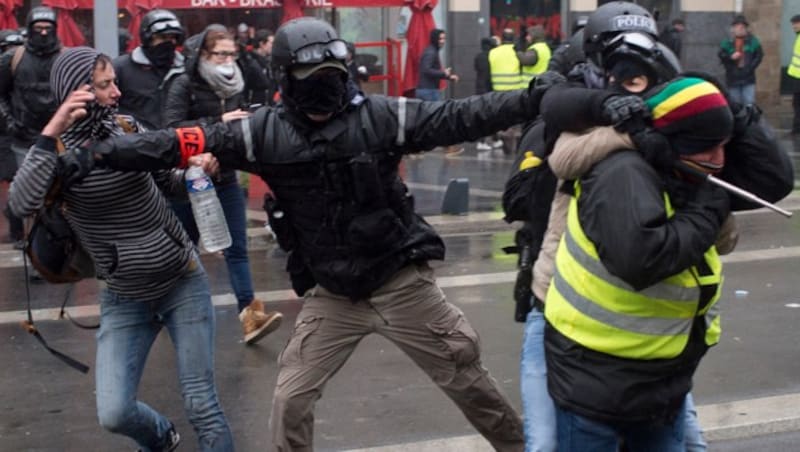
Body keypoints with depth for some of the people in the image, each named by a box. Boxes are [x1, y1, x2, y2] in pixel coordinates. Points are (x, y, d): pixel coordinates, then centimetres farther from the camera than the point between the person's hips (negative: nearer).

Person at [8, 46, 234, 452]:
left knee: (200, 401, -1)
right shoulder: (54, 149, -9)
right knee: (114, 413, -5)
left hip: (183, 282, 1)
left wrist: (196, 166, -10)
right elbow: (21, 204, -28)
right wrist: (51, 132, -31)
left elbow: (169, 177, 12)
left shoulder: (127, 128, -2)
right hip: (124, 298, -1)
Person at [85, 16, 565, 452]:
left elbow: (458, 118, -13)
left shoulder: (379, 115, -11)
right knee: (291, 398, 4)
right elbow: (185, 143, -9)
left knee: (465, 375, 12)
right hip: (331, 294, 1)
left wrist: (533, 98, -23)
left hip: (401, 282, -1)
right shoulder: (266, 132, -7)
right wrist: (106, 149, -15)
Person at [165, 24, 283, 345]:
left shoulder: (236, 86, 5)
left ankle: (249, 315, -10)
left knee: (237, 249, -5)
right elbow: (172, 128, -23)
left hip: (225, 179, 4)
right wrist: (217, 122, -30)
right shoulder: (184, 85, -10)